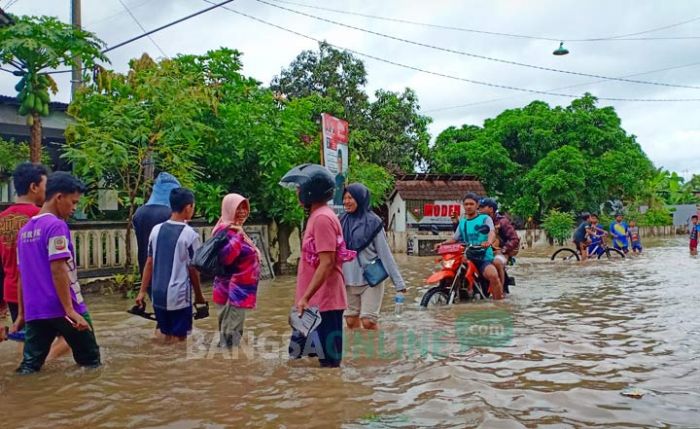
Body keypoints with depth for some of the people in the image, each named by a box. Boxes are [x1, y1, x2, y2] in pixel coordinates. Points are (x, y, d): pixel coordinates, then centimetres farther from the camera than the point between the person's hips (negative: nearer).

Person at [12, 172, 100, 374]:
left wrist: (21, 313, 21)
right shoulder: (57, 226, -11)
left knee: (28, 367, 7)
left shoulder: (25, 230, 13)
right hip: (62, 308, -7)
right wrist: (70, 310, -19)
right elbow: (58, 270, -19)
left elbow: (22, 275, 17)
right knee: (90, 362, 9)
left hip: (35, 311, 7)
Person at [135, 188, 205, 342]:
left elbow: (149, 263, 6)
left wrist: (142, 291, 12)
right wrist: (199, 295, 4)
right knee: (179, 337, 7)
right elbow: (193, 269, -8)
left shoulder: (156, 229, 2)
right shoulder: (190, 234, -13)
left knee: (167, 335, 19)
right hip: (179, 296, -5)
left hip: (158, 295, 5)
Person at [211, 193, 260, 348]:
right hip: (231, 292, -10)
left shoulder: (236, 229, 14)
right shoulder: (225, 231, -17)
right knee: (230, 333, -6)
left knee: (233, 331, 17)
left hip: (238, 291, 10)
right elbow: (225, 257, -33)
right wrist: (238, 236, -32)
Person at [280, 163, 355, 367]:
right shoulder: (318, 215, 14)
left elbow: (326, 263, -23)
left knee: (329, 361, -1)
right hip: (319, 299, 10)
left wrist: (305, 297, -23)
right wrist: (306, 296, 22)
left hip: (324, 300, -10)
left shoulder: (322, 218, -17)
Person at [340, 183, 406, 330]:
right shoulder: (343, 221, 4)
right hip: (349, 280, 5)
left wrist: (398, 281, -8)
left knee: (368, 321, -7)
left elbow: (384, 252, -7)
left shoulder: (372, 222, -8)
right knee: (351, 321, 9)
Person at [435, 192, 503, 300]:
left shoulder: (485, 218, 6)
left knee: (493, 275, -33)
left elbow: (492, 232, -12)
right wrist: (442, 244, 1)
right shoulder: (462, 222, 22)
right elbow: (455, 238, 20)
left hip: (484, 256, -5)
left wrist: (489, 242, -36)